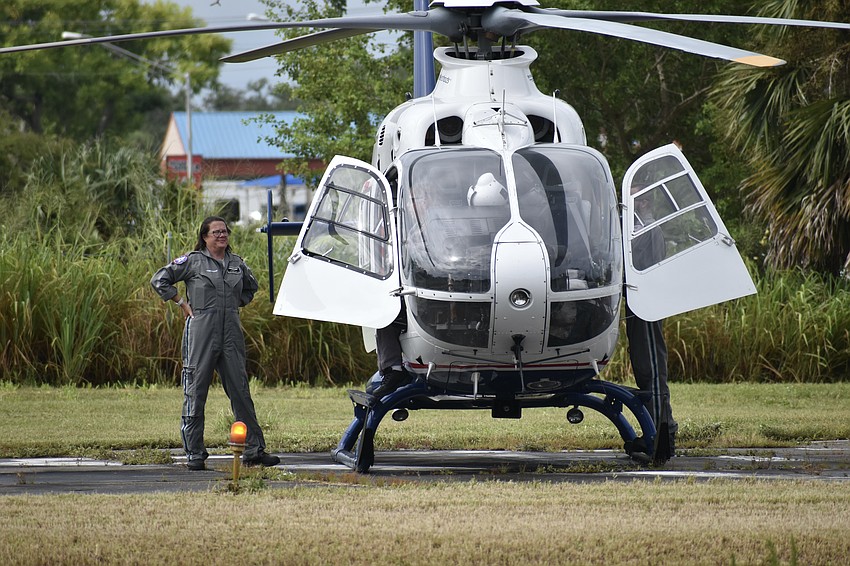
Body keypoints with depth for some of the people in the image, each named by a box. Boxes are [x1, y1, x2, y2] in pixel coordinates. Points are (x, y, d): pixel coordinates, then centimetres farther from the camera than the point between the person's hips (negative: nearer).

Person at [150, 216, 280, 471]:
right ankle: (195, 453, 3)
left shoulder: (236, 263, 12)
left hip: (231, 334, 4)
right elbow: (159, 280, 0)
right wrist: (183, 304, -1)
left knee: (241, 392, 5)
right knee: (195, 393, -1)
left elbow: (251, 286, 32)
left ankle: (254, 449, 7)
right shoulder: (193, 261, -2)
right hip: (201, 333, -4)